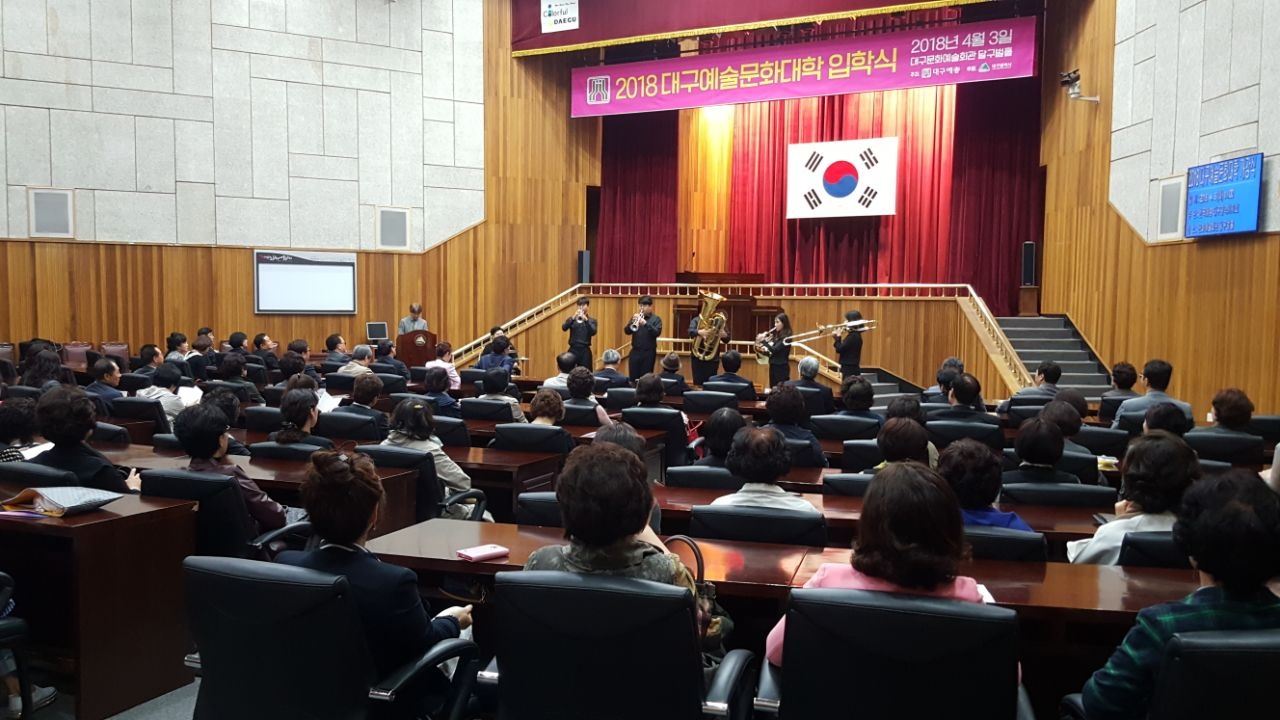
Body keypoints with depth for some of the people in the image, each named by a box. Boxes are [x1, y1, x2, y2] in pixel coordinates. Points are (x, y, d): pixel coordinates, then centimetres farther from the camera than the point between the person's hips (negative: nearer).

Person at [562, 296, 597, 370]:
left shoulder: (592, 320, 6)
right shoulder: (571, 318, 9)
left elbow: (593, 332, -13)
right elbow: (564, 328, -10)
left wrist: (586, 320, -26)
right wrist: (573, 318, -24)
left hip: (585, 350, -1)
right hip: (573, 349, 1)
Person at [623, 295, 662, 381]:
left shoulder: (656, 319, 1)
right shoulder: (635, 317, 11)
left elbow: (657, 333, -14)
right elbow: (627, 331, 2)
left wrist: (645, 323, -26)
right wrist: (632, 322, -17)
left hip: (649, 352, -3)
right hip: (635, 352, 3)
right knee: (633, 377, 3)